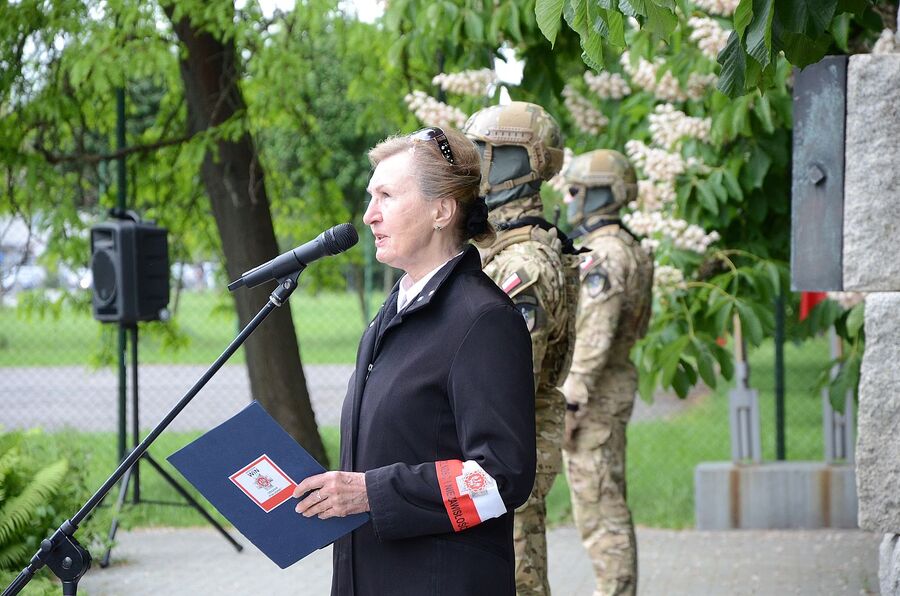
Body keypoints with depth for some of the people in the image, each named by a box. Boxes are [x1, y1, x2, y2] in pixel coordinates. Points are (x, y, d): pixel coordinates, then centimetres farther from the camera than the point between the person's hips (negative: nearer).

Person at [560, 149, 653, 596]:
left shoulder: (604, 254, -18)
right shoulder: (628, 250, 14)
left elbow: (593, 336, -24)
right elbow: (637, 327, 21)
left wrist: (568, 403, -23)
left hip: (592, 392, -11)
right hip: (613, 387, 11)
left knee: (599, 505, -7)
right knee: (607, 500, 14)